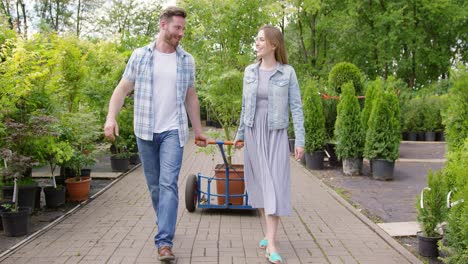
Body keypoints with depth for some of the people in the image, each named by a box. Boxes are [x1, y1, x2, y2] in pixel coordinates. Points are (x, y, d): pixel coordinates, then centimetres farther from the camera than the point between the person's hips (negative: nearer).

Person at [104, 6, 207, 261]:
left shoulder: (186, 60, 5)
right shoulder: (140, 56, 1)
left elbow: (190, 96, 13)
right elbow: (122, 89, 0)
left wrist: (198, 130, 15)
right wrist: (111, 117, -14)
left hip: (173, 131, 0)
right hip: (145, 131, 1)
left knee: (168, 183, -12)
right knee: (154, 185, 11)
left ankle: (164, 241, -13)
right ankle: (165, 227, 31)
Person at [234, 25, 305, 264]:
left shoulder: (287, 73, -4)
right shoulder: (250, 71, 6)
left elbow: (296, 107, -5)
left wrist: (300, 140, -10)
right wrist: (240, 134, 17)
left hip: (276, 134, -4)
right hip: (253, 133, 4)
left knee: (274, 184, -8)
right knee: (259, 183, 8)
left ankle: (271, 244, -9)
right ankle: (269, 232, 22)